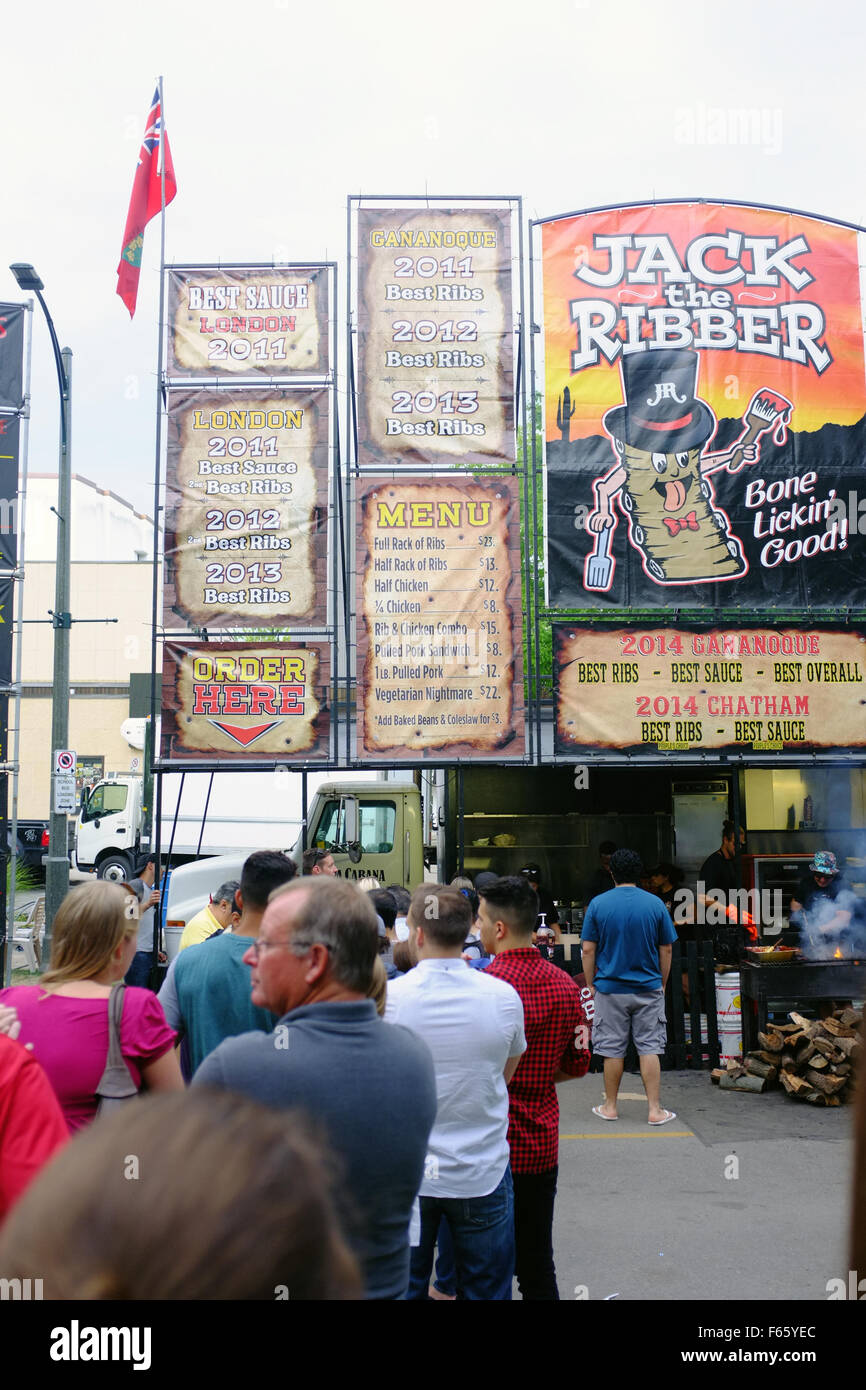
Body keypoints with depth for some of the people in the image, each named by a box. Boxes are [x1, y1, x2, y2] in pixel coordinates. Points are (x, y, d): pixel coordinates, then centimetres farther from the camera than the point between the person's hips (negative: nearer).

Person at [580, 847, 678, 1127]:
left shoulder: (598, 904, -5)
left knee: (613, 1050, 8)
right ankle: (655, 1109, 4)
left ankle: (610, 1106, 18)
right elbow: (666, 950, 2)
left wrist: (591, 985, 6)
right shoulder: (655, 904, -2)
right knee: (649, 1048, 5)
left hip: (610, 988, 0)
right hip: (648, 989, 0)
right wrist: (662, 984, 13)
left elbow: (588, 949, -4)